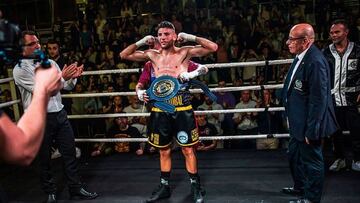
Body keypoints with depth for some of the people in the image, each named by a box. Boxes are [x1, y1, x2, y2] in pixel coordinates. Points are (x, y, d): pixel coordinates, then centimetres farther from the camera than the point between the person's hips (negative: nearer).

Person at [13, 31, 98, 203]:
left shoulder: (50, 63, 9)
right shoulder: (20, 70, -8)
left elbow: (66, 86, 11)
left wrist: (73, 77, -11)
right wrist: (61, 77, -25)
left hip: (60, 113, 5)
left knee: (70, 152, 8)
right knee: (44, 158, 9)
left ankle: (76, 188, 21)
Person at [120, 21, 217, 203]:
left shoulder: (184, 52, 0)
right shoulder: (152, 55, 8)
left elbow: (213, 47, -5)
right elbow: (124, 55, 12)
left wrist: (191, 38, -10)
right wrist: (140, 42, 1)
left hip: (182, 109, -3)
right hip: (160, 110, 3)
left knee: (188, 149, 3)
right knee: (164, 150, 14)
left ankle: (196, 186, 17)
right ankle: (164, 187, 27)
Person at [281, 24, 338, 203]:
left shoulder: (315, 62, -26)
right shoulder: (301, 57, 4)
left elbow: (319, 99, -26)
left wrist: (312, 130, -22)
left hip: (309, 124, -10)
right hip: (298, 121, 10)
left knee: (311, 160, 8)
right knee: (294, 155, 24)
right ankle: (300, 187, 46)